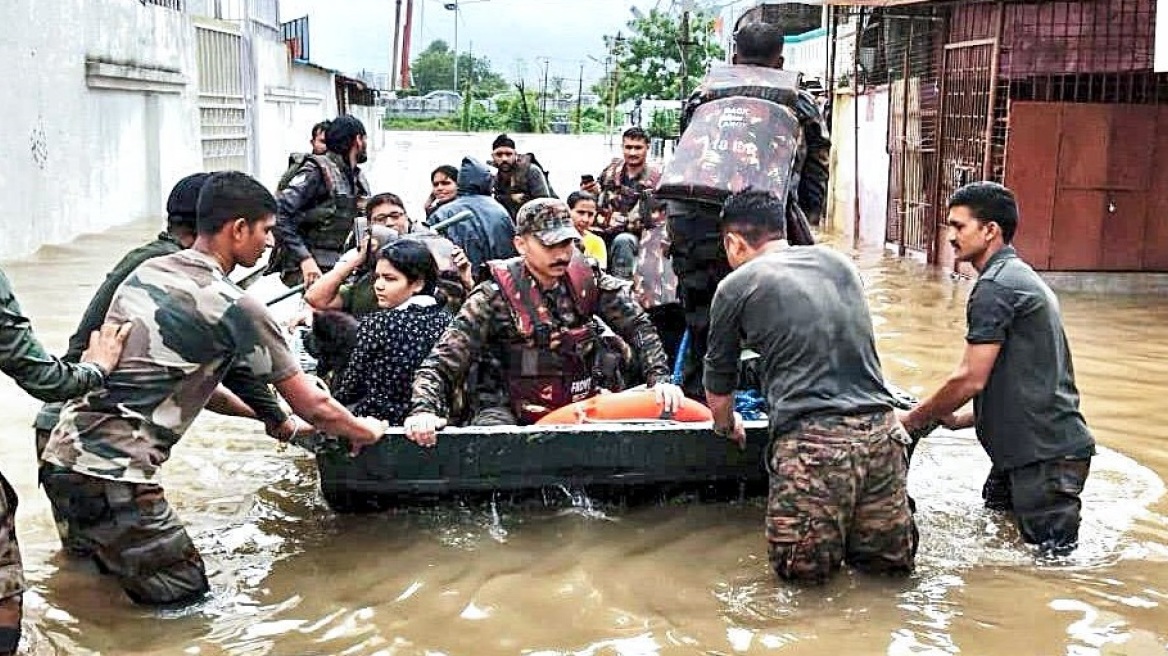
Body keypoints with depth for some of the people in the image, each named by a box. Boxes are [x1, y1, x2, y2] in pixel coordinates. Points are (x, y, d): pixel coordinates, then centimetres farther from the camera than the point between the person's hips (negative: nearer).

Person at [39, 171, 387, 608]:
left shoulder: (148, 272, 13)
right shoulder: (233, 306, -11)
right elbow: (314, 407, -3)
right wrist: (365, 431, 16)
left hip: (64, 451, 8)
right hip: (108, 472, -8)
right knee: (184, 589, 5)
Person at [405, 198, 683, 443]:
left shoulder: (587, 281, 0)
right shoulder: (496, 296, -13)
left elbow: (637, 325, 4)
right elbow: (441, 365, -16)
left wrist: (660, 378, -11)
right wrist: (425, 410, -35)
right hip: (515, 413, -5)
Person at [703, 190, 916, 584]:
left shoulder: (736, 286, 8)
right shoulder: (839, 262, 21)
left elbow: (718, 385, 21)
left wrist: (726, 426, 41)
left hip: (812, 440, -5)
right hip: (880, 430, 5)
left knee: (802, 570, 6)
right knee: (891, 563, 17)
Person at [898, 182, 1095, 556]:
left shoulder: (995, 286, -15)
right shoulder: (1022, 278, 18)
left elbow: (971, 380, -19)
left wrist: (914, 420, -5)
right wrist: (962, 420, 20)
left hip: (1045, 451, -10)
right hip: (1034, 444, 10)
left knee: (1052, 551, -5)